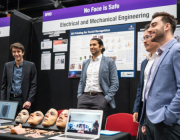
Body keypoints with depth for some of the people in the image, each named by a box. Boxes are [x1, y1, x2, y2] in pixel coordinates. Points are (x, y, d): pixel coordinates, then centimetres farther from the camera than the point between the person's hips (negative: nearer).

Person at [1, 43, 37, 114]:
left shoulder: (31, 65, 0)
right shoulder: (7, 65, 9)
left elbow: (33, 85, -1)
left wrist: (29, 100, -10)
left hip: (23, 100, -2)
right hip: (10, 99, 2)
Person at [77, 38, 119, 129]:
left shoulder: (109, 62, 2)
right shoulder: (85, 63, 17)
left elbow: (115, 83, -2)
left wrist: (107, 98, -9)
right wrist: (79, 96, 8)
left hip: (99, 97, -4)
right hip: (84, 97, 4)